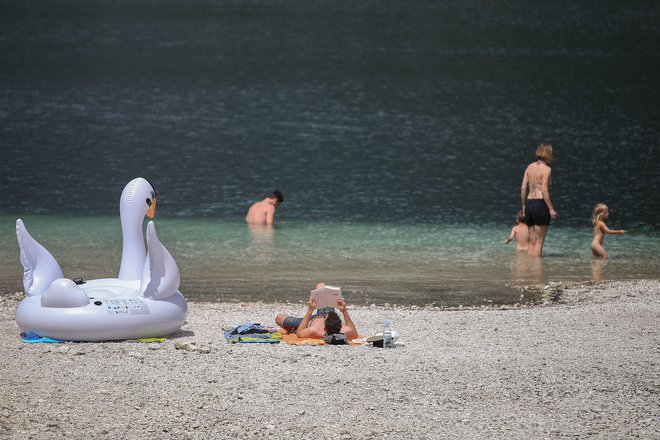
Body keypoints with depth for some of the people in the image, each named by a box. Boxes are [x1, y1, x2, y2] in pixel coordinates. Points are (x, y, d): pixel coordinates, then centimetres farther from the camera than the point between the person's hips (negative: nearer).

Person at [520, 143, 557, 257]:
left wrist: (524, 205, 18)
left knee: (532, 241, 12)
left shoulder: (530, 167, 11)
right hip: (540, 203, -7)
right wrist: (551, 209, -11)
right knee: (539, 241, -2)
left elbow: (523, 188, 9)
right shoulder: (546, 169, -8)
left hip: (529, 202, 7)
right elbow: (544, 190, -15)